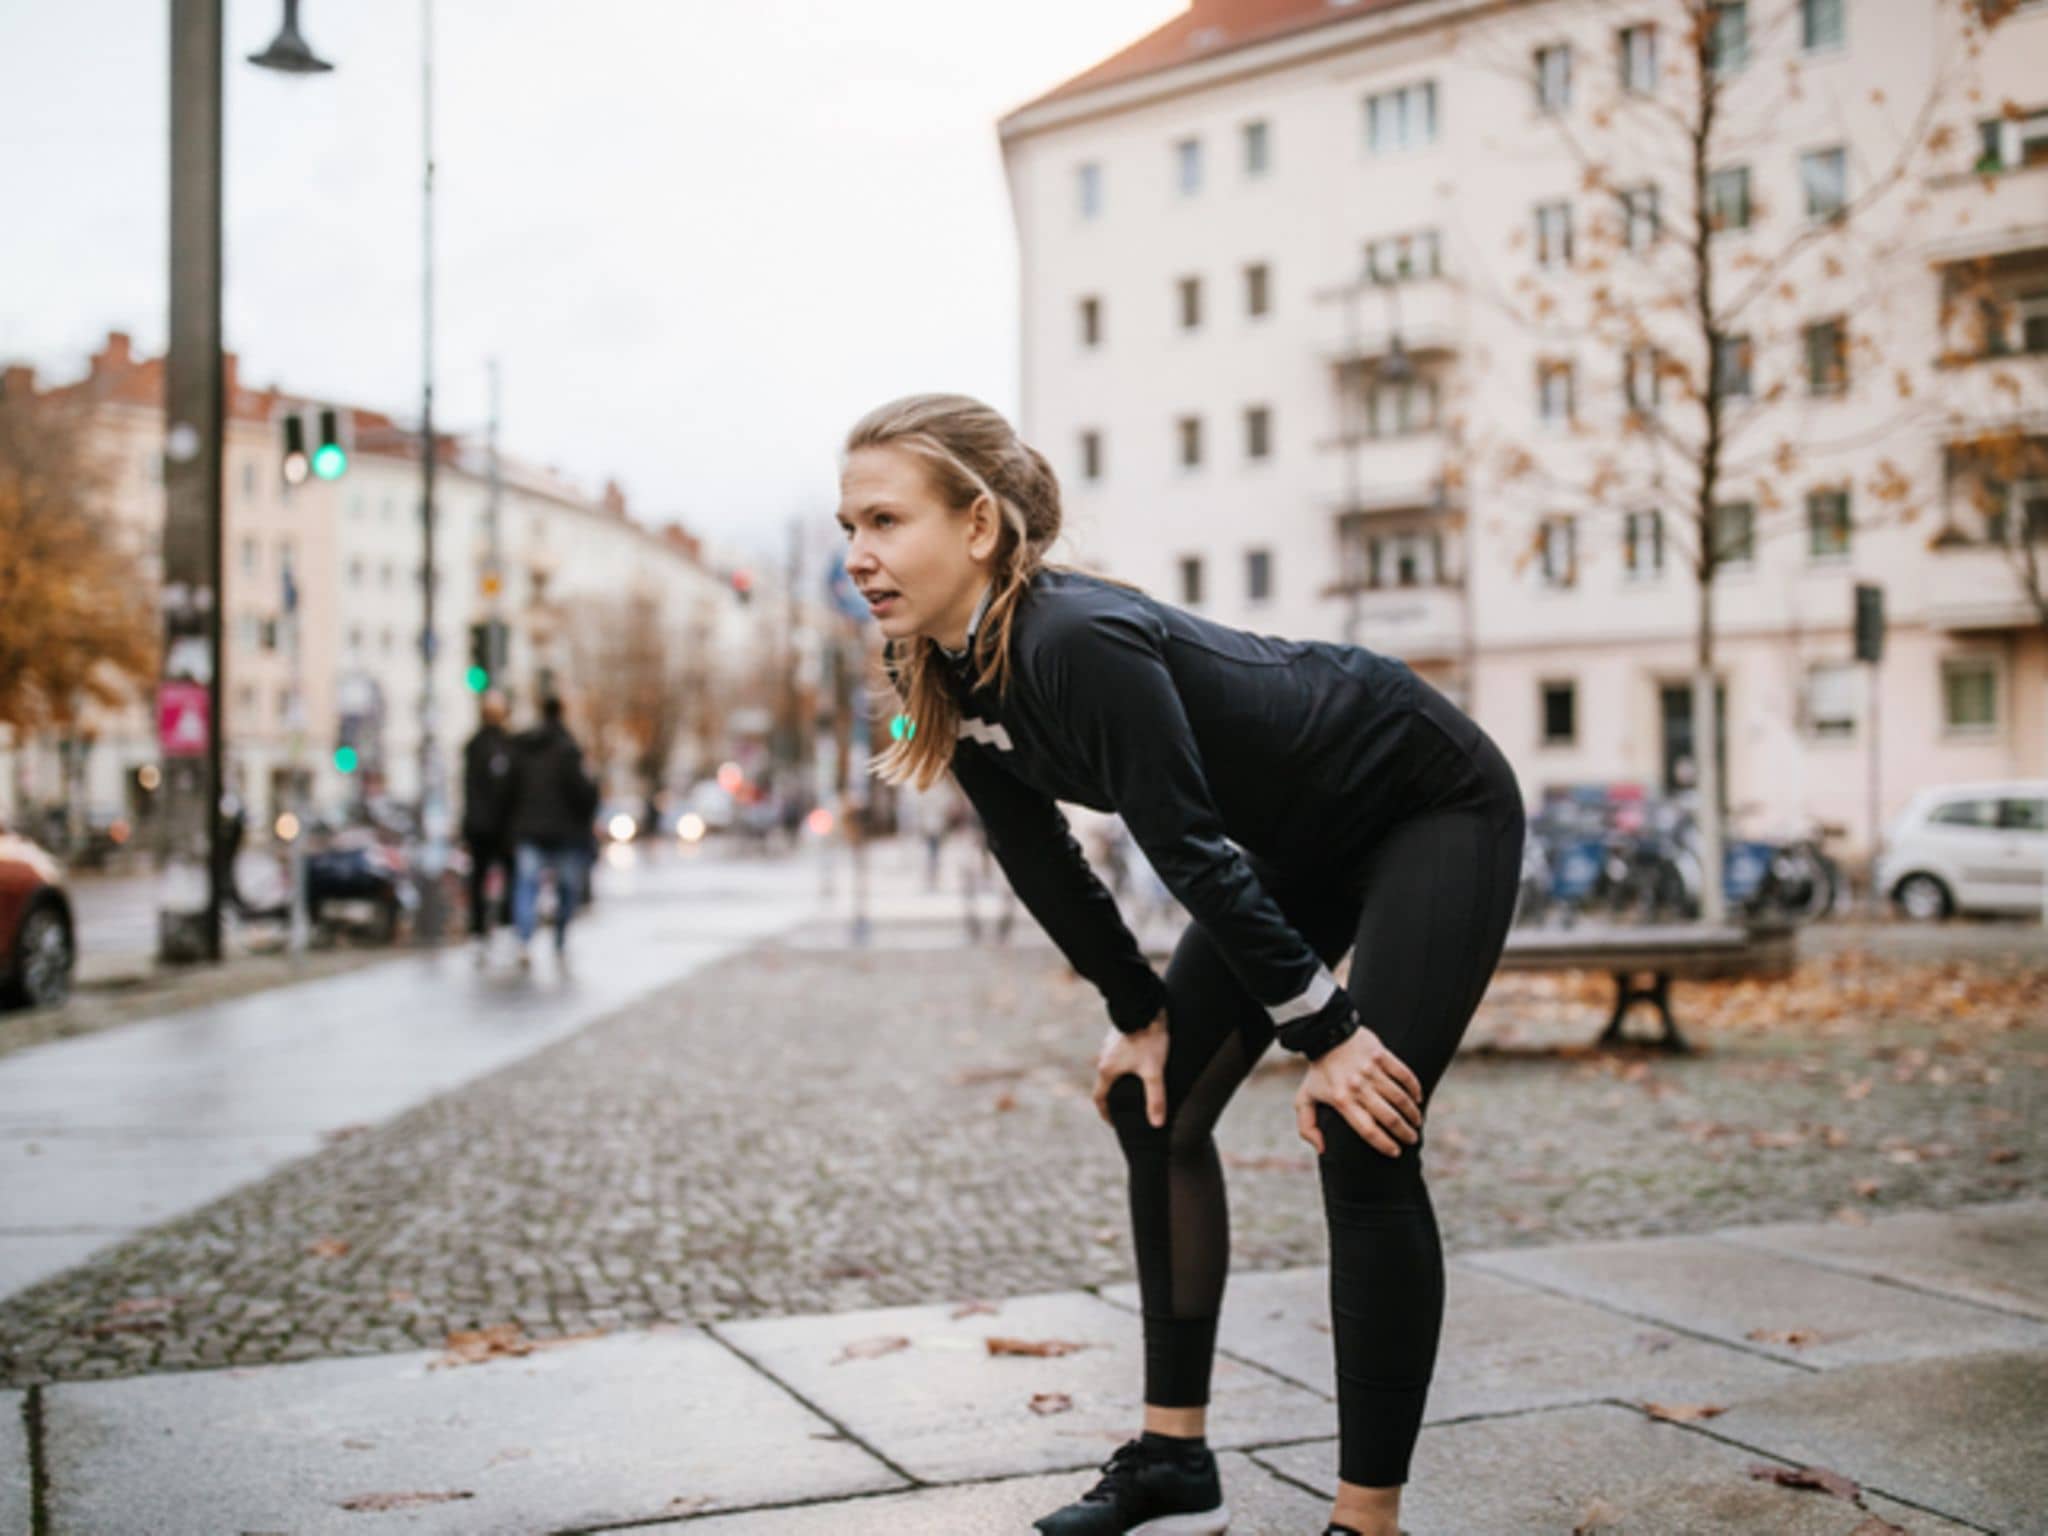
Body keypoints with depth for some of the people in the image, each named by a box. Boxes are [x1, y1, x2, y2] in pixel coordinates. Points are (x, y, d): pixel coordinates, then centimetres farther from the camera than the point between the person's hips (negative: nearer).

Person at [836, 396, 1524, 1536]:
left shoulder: (1077, 641, -35)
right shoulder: (950, 671, -9)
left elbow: (1192, 852, -30)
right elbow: (1038, 860, 1)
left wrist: (1324, 1033, -24)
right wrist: (1141, 1015, 4)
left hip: (1434, 808, -9)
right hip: (1302, 839, 9)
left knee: (1363, 1141, -17)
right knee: (1153, 1106, 6)